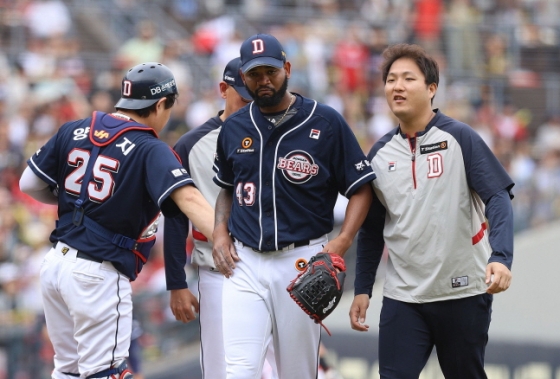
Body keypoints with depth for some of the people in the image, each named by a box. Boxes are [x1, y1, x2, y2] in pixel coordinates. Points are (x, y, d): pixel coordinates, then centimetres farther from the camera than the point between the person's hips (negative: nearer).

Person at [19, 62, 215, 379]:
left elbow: (29, 184, 12)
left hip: (55, 264, 7)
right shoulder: (150, 150, -10)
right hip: (98, 276, -7)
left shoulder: (74, 131, 7)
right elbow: (188, 198, -25)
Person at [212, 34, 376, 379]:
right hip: (244, 263, 3)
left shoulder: (326, 122, -3)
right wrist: (220, 231, 7)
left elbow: (361, 189, -1)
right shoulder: (234, 128, 10)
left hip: (301, 262, -2)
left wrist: (341, 243, -14)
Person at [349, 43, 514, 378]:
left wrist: (501, 258, -27)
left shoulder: (460, 138, -6)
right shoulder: (380, 154, 8)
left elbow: (498, 197, -12)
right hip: (403, 297, 3)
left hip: (464, 293, -3)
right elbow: (371, 229, 16)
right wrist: (362, 290, 11)